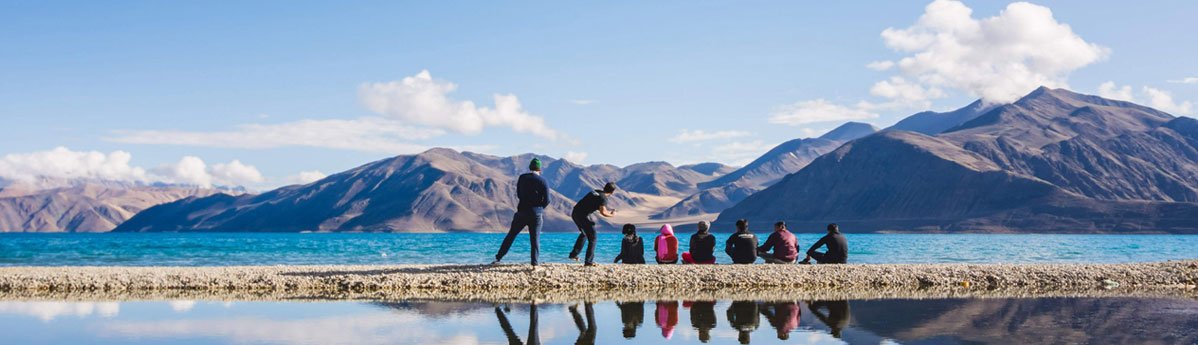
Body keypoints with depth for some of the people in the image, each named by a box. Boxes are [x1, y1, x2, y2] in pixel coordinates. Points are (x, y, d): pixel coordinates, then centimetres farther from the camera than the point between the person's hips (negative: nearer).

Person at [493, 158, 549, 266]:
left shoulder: (522, 178, 3)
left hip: (522, 212, 2)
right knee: (535, 239, 2)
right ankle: (534, 264, -4)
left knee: (511, 235, 10)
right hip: (536, 214, -2)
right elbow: (546, 200, -5)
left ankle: (498, 258, 10)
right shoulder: (543, 181, -5)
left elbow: (518, 194, 12)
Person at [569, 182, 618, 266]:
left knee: (584, 234, 30)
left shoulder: (596, 192, 15)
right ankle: (588, 261, -3)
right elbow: (602, 212, -24)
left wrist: (608, 211, 32)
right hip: (582, 216, -9)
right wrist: (611, 215, -5)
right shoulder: (603, 198, -11)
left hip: (575, 213, 9)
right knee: (592, 238, 1)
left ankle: (573, 254, 34)